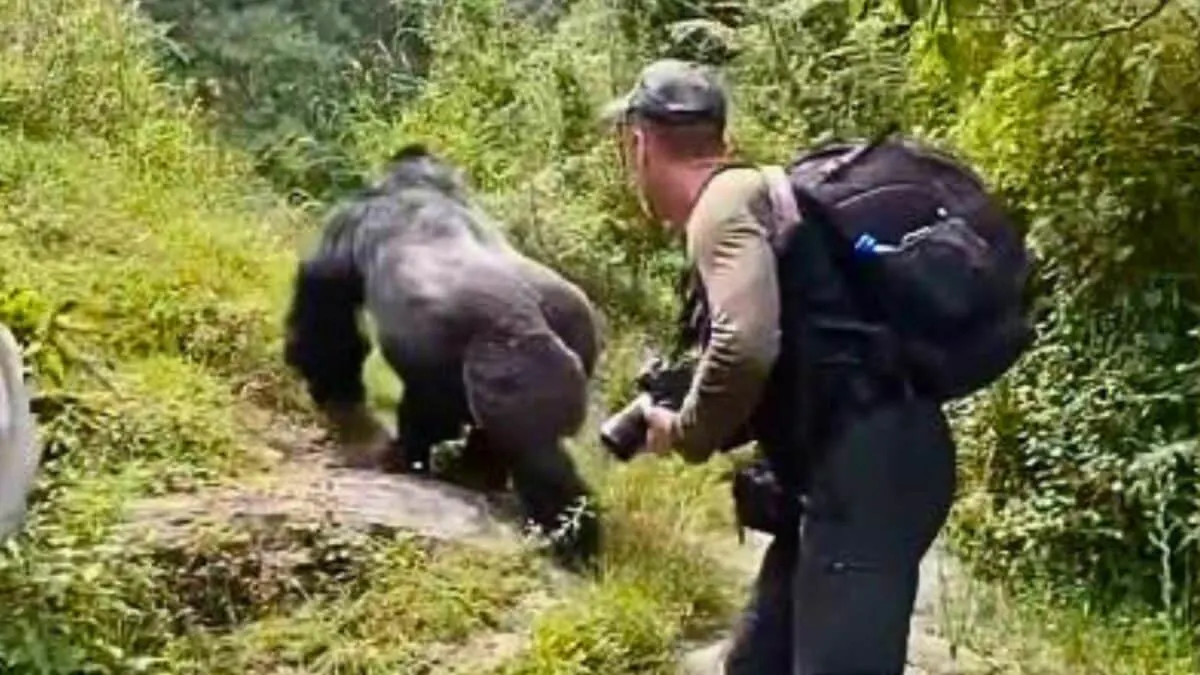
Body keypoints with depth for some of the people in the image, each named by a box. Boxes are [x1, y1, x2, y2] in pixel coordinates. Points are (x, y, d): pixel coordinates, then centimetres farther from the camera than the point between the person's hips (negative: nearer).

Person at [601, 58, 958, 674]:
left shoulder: (723, 206, -11)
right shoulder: (756, 192, 19)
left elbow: (744, 347, -29)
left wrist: (685, 434, -11)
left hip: (869, 468, -11)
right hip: (857, 466, 11)